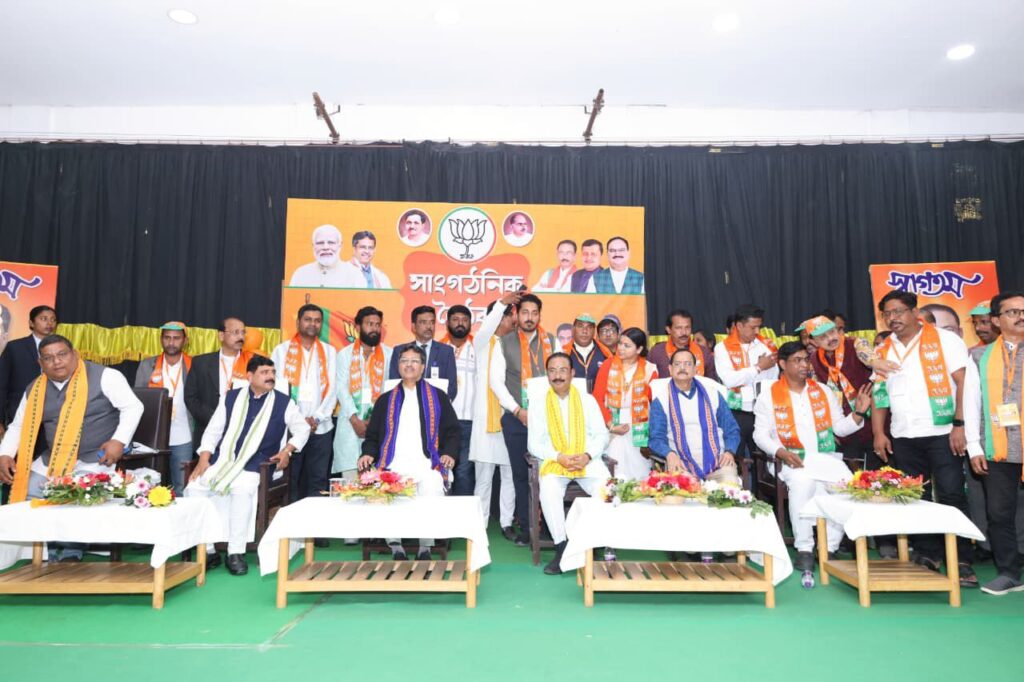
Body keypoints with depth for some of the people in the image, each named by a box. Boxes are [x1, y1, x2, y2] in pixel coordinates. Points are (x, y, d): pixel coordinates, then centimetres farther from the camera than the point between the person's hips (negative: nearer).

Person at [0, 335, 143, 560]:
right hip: (50, 460, 7)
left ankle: (71, 554, -8)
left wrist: (119, 441, -21)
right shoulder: (35, 389, 7)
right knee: (28, 498, -1)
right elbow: (18, 426, 16)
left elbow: (132, 407, -11)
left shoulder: (103, 376, -11)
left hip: (94, 460, -7)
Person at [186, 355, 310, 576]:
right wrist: (204, 459, 0)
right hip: (220, 462, 3)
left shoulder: (283, 403, 7)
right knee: (193, 488, -20)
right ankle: (208, 551, -7)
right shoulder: (230, 397, 13)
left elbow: (302, 428, 14)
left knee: (243, 490, -34)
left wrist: (287, 450, -1)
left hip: (252, 467, -3)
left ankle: (236, 553, -20)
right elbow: (213, 430, 13)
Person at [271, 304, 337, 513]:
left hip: (321, 428, 2)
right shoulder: (281, 350, 6)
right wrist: (299, 419, -9)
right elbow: (278, 388, -1)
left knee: (318, 480, 4)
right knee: (289, 480, 2)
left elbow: (332, 389, 5)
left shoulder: (329, 352, 11)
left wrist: (317, 418, -7)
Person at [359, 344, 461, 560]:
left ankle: (425, 548, -15)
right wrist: (368, 453, 3)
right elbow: (372, 435, 23)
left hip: (427, 465, -1)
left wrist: (449, 453, -4)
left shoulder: (437, 397, 18)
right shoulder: (385, 400, 24)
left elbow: (453, 431, 14)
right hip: (393, 465, 2)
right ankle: (395, 546, -12)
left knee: (433, 492, -33)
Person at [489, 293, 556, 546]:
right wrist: (518, 410, -7)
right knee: (521, 473, 5)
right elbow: (496, 380, -1)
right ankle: (525, 528, 16)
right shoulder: (504, 343, 3)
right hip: (515, 418, 0)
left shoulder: (551, 342, 6)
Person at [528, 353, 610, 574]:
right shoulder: (538, 406, 9)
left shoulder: (587, 400, 12)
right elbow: (534, 445, 3)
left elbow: (601, 435, 8)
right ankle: (561, 549, -22)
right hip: (554, 462, -1)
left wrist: (587, 456, -12)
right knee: (549, 492, -33)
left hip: (587, 461, 1)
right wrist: (559, 457, -14)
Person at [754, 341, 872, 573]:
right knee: (803, 482, -35)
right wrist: (781, 453, -15)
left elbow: (840, 428, 14)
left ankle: (830, 547, -13)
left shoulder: (823, 391, 15)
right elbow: (760, 434, 1)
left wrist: (858, 413, -3)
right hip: (793, 460, -3)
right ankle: (804, 548, -22)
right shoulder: (769, 395, 4)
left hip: (826, 457, 3)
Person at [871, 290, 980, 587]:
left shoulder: (944, 339, -2)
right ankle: (927, 555, 20)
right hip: (903, 438, 4)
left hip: (942, 433, -4)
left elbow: (964, 382, -7)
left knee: (951, 497, -3)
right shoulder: (883, 351, 11)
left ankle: (961, 562, 7)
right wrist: (879, 433, 4)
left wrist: (959, 425, -14)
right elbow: (879, 395, 11)